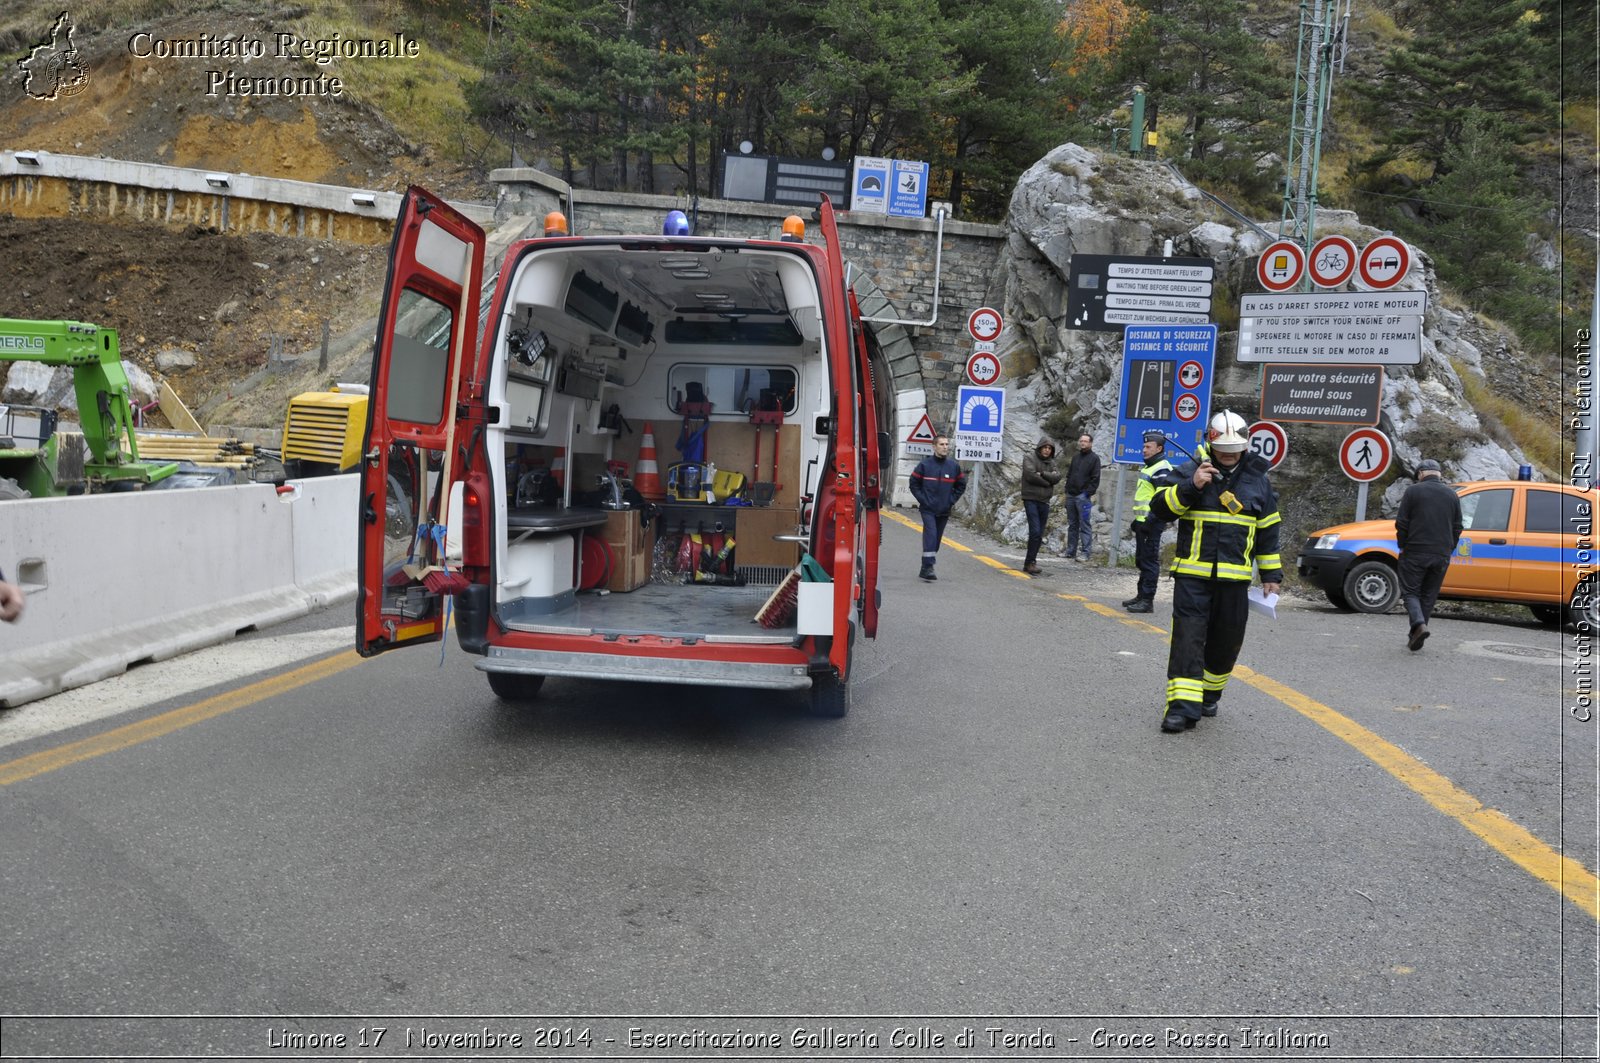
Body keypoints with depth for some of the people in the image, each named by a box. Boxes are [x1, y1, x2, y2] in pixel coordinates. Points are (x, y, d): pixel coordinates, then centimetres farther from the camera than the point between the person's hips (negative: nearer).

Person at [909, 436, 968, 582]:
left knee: (937, 539, 9)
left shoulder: (954, 466, 2)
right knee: (930, 535, -16)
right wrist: (922, 499, -5)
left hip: (944, 511, 3)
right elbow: (914, 483, 2)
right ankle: (928, 567, -17)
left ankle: (926, 568, 21)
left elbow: (961, 485, 13)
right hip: (928, 509, -3)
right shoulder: (924, 464, -5)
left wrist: (952, 500, 3)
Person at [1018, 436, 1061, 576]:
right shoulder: (1029, 458, -2)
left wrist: (1042, 474, -16)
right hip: (1031, 500, -6)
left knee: (1039, 534, 6)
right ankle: (1030, 563, -8)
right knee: (1035, 532, -14)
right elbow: (1031, 475, -17)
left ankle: (1030, 563, 13)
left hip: (1044, 501, 6)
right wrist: (1047, 482, -7)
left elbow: (1057, 477, -3)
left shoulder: (1051, 462, 14)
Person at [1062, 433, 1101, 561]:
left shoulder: (1094, 458, -1)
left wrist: (1088, 493, -14)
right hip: (1071, 495, 7)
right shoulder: (1075, 457, 18)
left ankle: (1085, 553, -7)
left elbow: (1095, 478, -7)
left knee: (1084, 525, -7)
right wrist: (1067, 489, 11)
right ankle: (1071, 552, 13)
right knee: (1072, 525, 9)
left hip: (1083, 496, -7)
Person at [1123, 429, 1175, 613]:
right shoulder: (1149, 467, 19)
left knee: (1150, 560, -7)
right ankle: (1141, 595, 24)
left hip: (1151, 523, -10)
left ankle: (1147, 600, -6)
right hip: (1143, 521, 10)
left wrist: (1150, 520, -24)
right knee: (1141, 560, 15)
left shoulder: (1162, 469, -14)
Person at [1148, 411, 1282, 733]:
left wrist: (1271, 575, 14)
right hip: (1191, 575, -3)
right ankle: (1182, 706, -12)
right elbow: (1160, 508, -8)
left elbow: (1268, 530, 15)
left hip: (1234, 579, 3)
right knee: (1187, 638, -10)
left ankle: (1209, 695, 33)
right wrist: (1190, 486, -21)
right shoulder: (1190, 471, 1)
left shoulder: (1258, 480, 9)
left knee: (1226, 641, 11)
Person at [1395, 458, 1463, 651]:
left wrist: (1403, 547, 6)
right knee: (1429, 595, 11)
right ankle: (1415, 635, 12)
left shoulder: (1413, 491, -3)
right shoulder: (1452, 495, 11)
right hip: (1441, 556, 4)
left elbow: (1401, 524, -6)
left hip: (1415, 553, -4)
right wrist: (1447, 551, 19)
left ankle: (1419, 624, -21)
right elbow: (1457, 528, 12)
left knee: (1410, 591, 2)